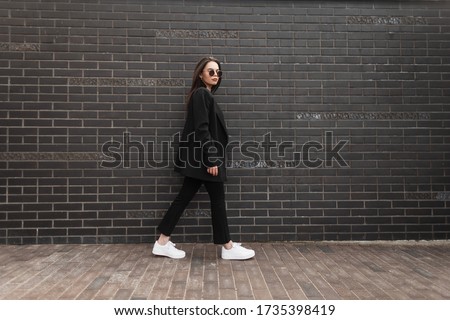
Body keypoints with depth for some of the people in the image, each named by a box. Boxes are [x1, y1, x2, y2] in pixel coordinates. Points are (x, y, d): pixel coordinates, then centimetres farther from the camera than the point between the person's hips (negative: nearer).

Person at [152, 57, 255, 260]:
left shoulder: (205, 95, 19)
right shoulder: (201, 94, -11)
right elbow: (202, 129, -19)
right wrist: (211, 159, -21)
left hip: (199, 156, 10)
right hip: (203, 156, -10)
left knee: (184, 197, 9)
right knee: (217, 199, 0)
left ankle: (162, 243, 16)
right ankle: (228, 247, 13)